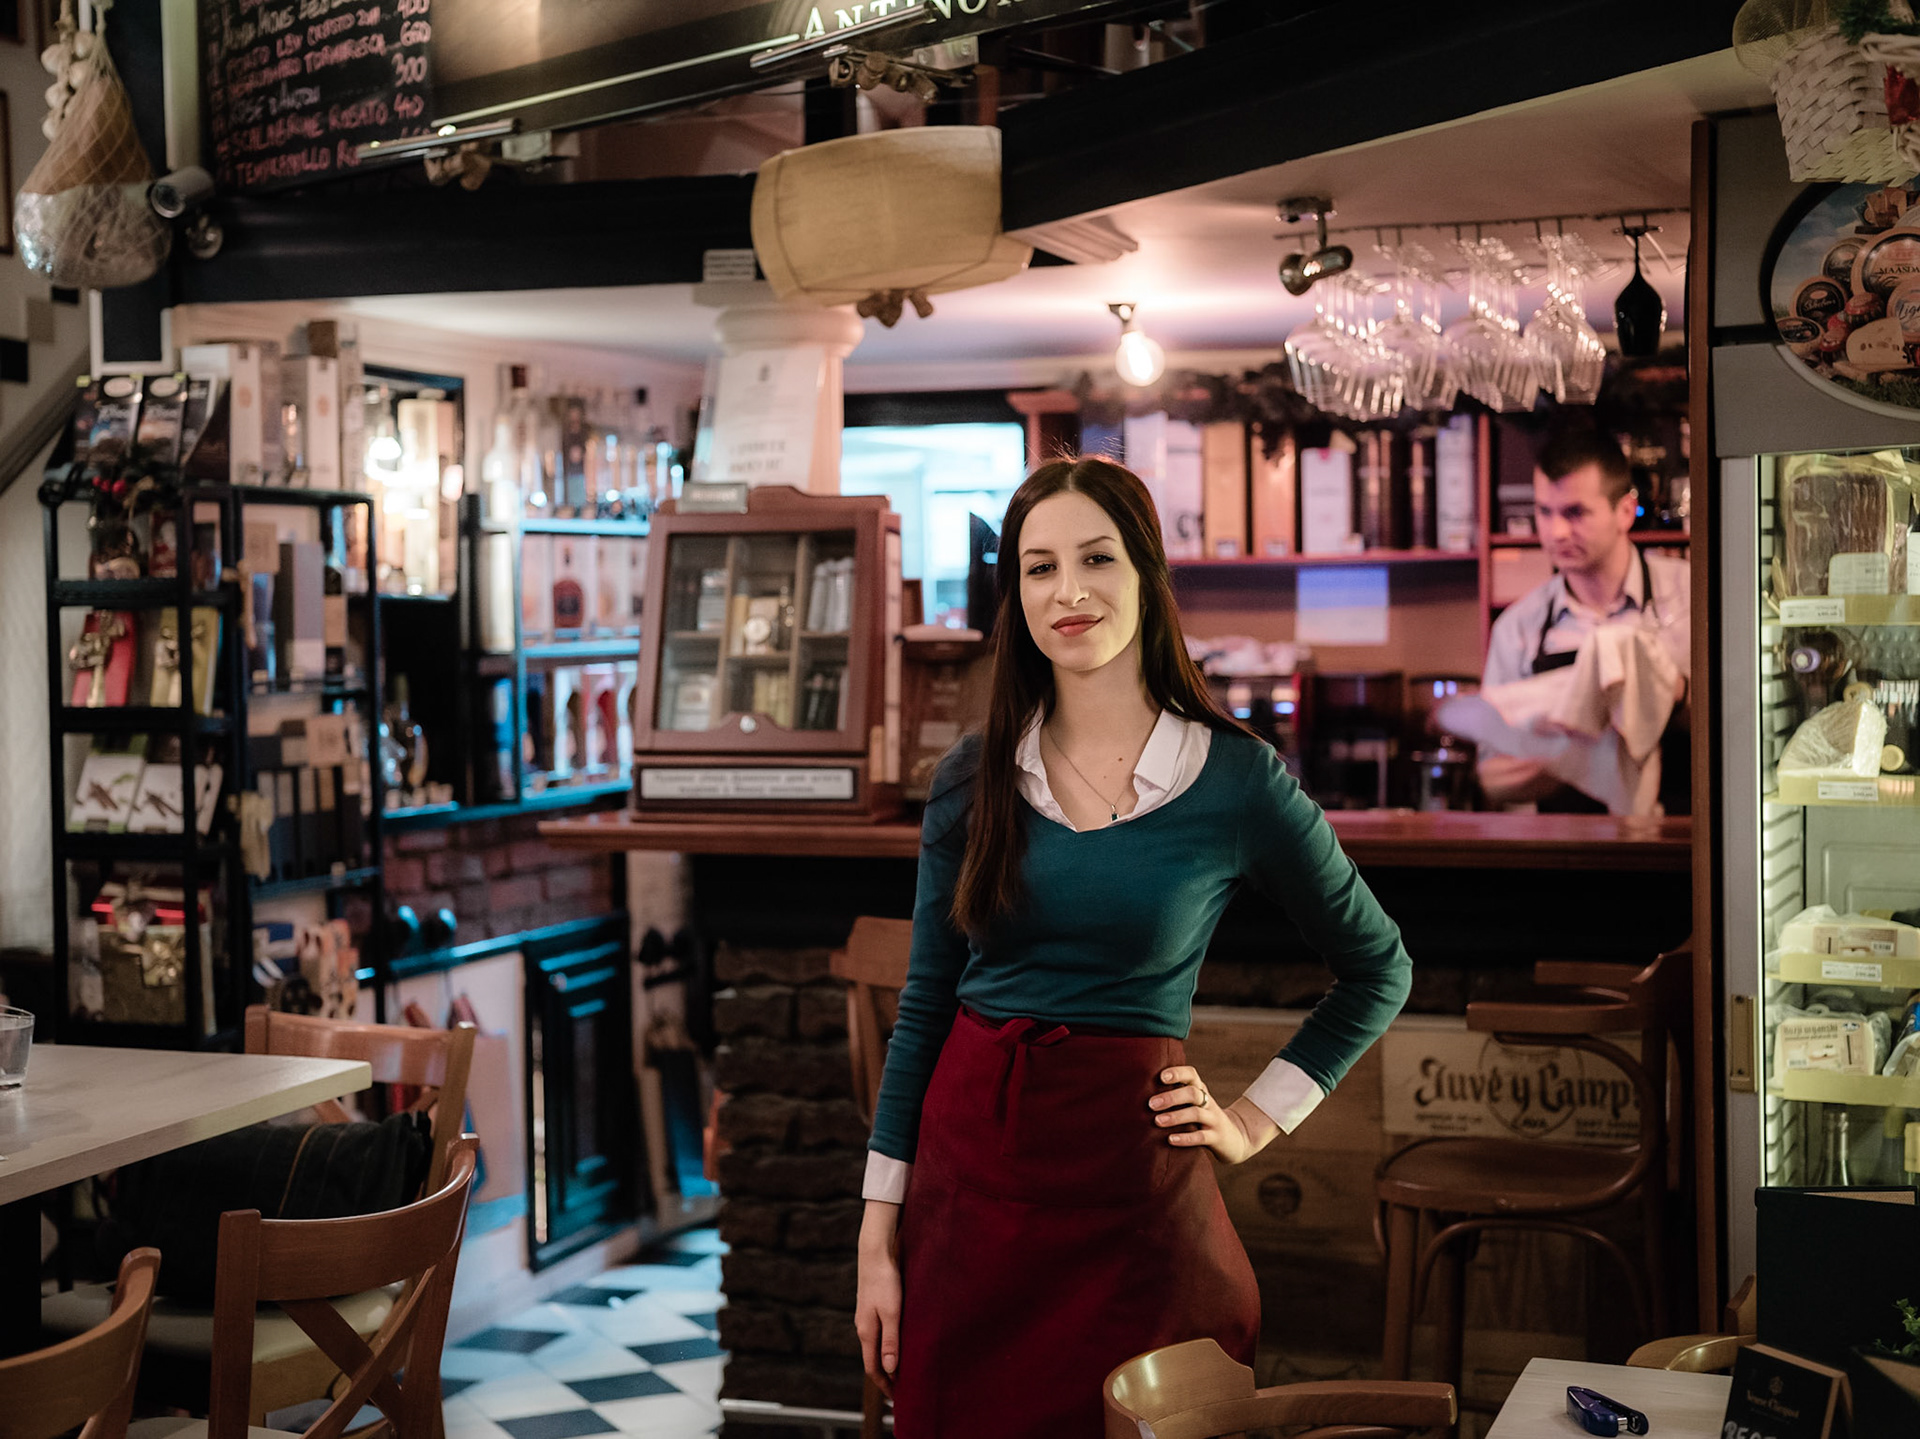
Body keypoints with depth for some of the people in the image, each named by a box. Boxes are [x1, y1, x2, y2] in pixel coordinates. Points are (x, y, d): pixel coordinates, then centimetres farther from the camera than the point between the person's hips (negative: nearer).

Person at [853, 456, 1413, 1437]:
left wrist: (1257, 1120, 3)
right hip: (965, 1174, 3)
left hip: (1129, 1183, -2)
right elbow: (923, 1007, 6)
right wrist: (878, 1235, 3)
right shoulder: (972, 780, 2)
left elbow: (1377, 972, 8)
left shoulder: (1238, 780, -6)